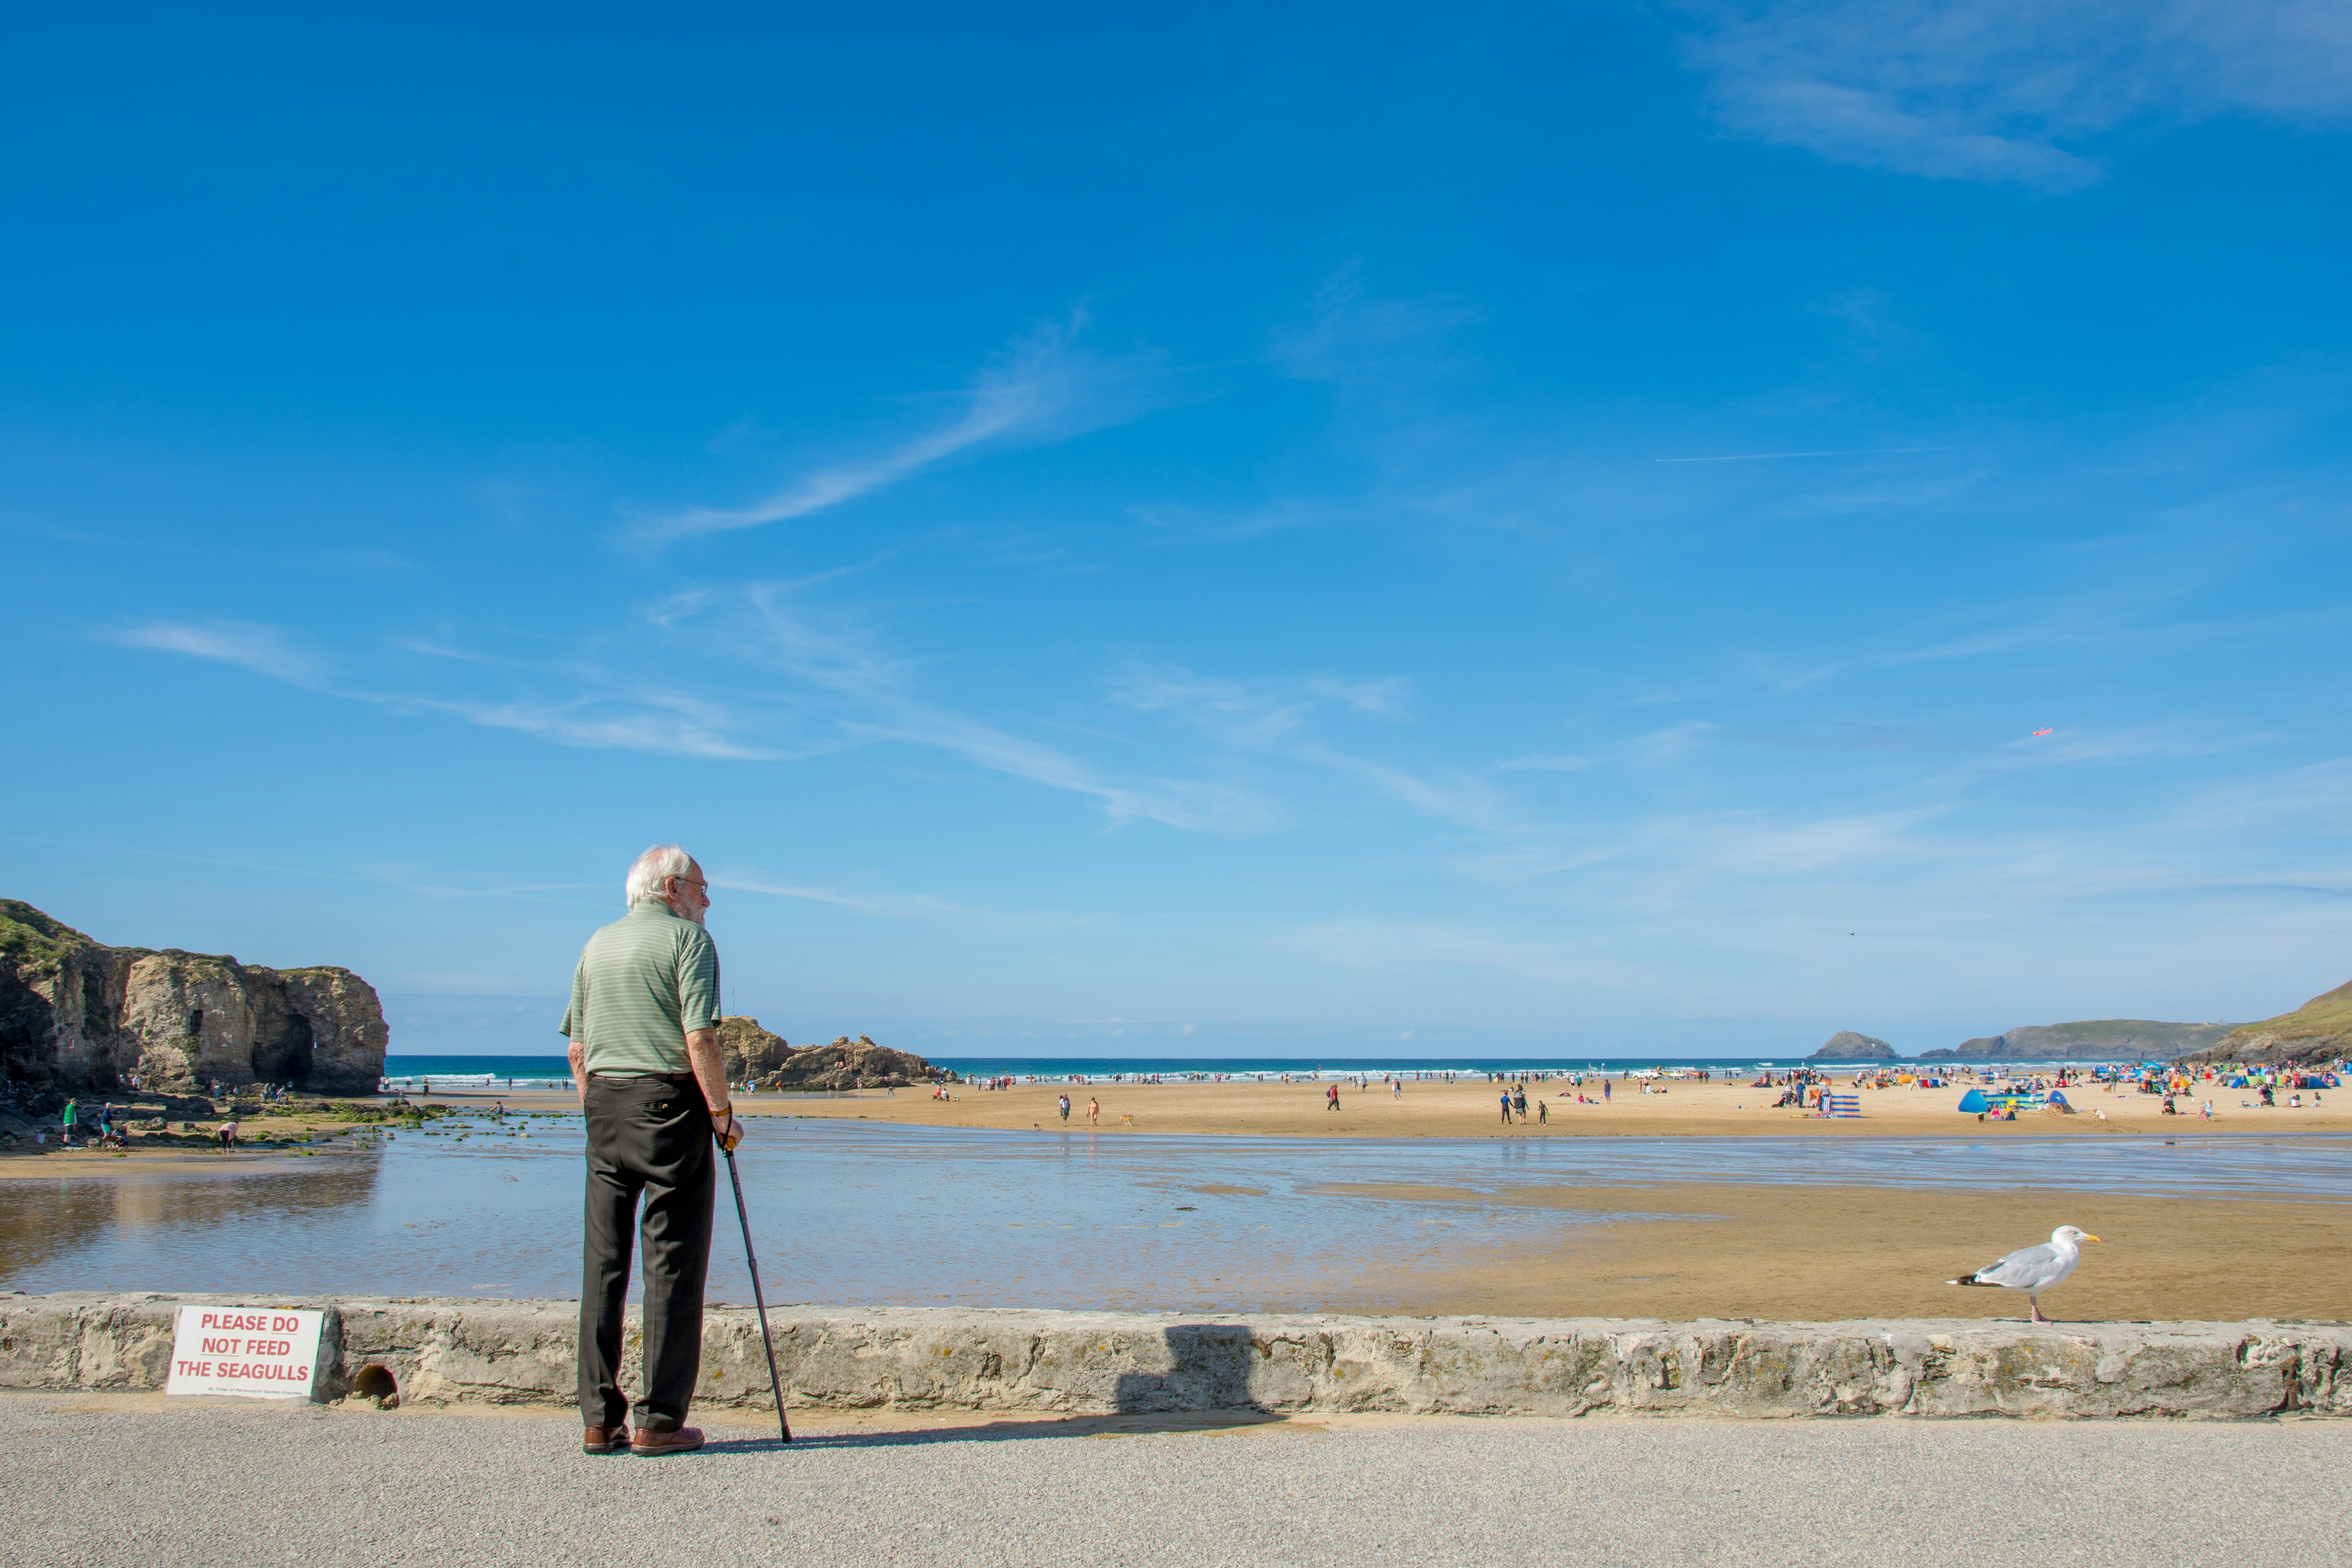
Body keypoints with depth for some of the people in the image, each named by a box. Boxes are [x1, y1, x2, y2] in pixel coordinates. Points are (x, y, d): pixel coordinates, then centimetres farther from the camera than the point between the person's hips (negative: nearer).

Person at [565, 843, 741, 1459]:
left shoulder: (597, 944, 15)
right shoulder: (688, 939, -5)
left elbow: (576, 1048, 15)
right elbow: (700, 1039, -15)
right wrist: (723, 1115, -8)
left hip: (604, 1106, 6)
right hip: (669, 1105, -6)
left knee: (602, 1262, 8)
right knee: (673, 1263, -1)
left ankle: (601, 1419, 11)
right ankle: (660, 1421, 1)